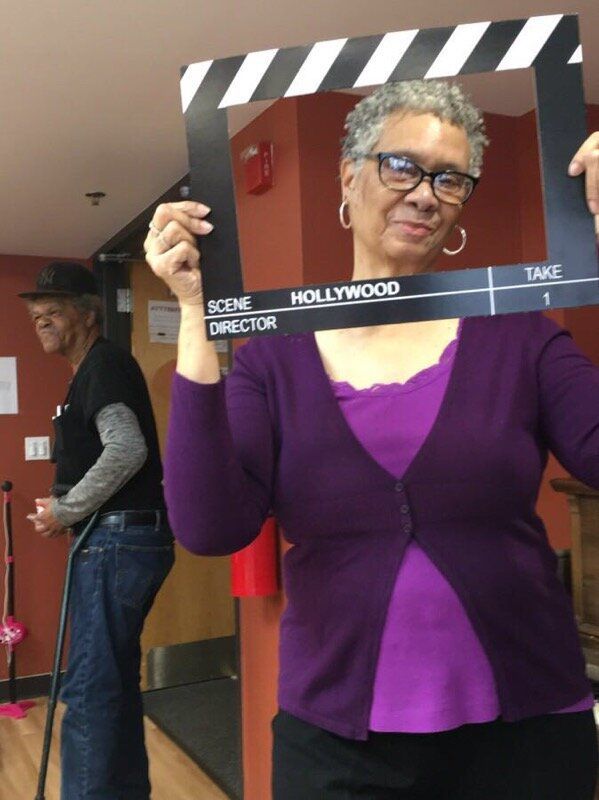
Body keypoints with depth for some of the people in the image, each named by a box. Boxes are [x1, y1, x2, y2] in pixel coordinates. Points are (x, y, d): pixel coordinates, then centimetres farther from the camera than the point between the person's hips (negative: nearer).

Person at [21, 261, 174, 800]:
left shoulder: (105, 363, -10)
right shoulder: (94, 370, 20)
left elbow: (127, 450, -25)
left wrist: (65, 511, -15)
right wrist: (67, 512, 11)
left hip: (119, 542, -11)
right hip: (116, 539, 11)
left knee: (89, 688, -6)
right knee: (114, 679, 19)